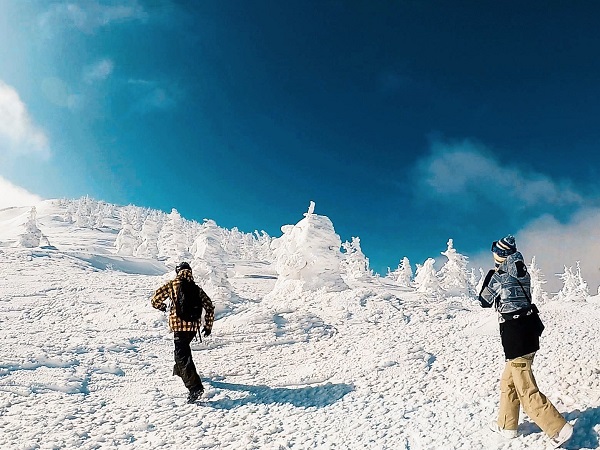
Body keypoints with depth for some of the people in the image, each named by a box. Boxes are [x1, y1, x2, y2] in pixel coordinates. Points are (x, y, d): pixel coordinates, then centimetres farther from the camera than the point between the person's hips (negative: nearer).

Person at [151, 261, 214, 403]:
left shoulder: (173, 284, 0)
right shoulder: (197, 288, 12)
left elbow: (155, 299, 0)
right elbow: (209, 307, 11)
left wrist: (161, 306, 24)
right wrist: (208, 326, 21)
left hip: (179, 324, -6)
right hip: (194, 325, 6)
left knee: (182, 355, -10)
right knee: (183, 347, 32)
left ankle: (195, 387, -22)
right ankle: (179, 370, 53)